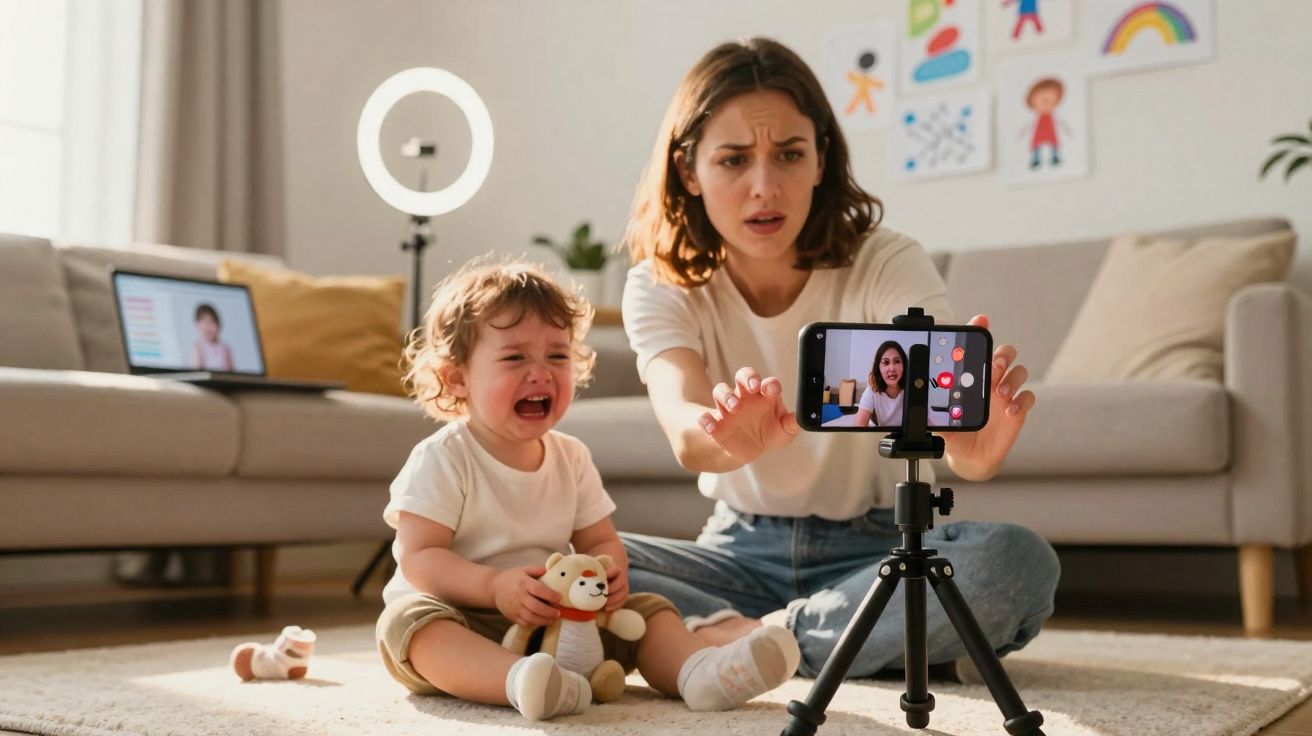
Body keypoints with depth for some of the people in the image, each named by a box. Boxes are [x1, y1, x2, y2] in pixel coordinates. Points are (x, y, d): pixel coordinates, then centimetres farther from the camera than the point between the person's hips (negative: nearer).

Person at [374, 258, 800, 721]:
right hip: (464, 620, -5)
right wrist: (494, 587, -32)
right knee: (409, 620, -35)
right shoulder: (442, 460, -11)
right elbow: (417, 558, -16)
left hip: (560, 621, 5)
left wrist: (609, 574, -16)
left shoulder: (571, 458, 6)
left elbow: (599, 541, 10)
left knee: (647, 609, -6)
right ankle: (521, 682, -59)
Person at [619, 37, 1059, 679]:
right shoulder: (660, 289, -10)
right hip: (742, 549, 1)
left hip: (879, 547, -1)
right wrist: (726, 434, -55)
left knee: (1021, 562, -32)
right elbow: (685, 432, -30)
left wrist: (972, 445, -56)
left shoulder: (887, 266, -13)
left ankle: (735, 638, -20)